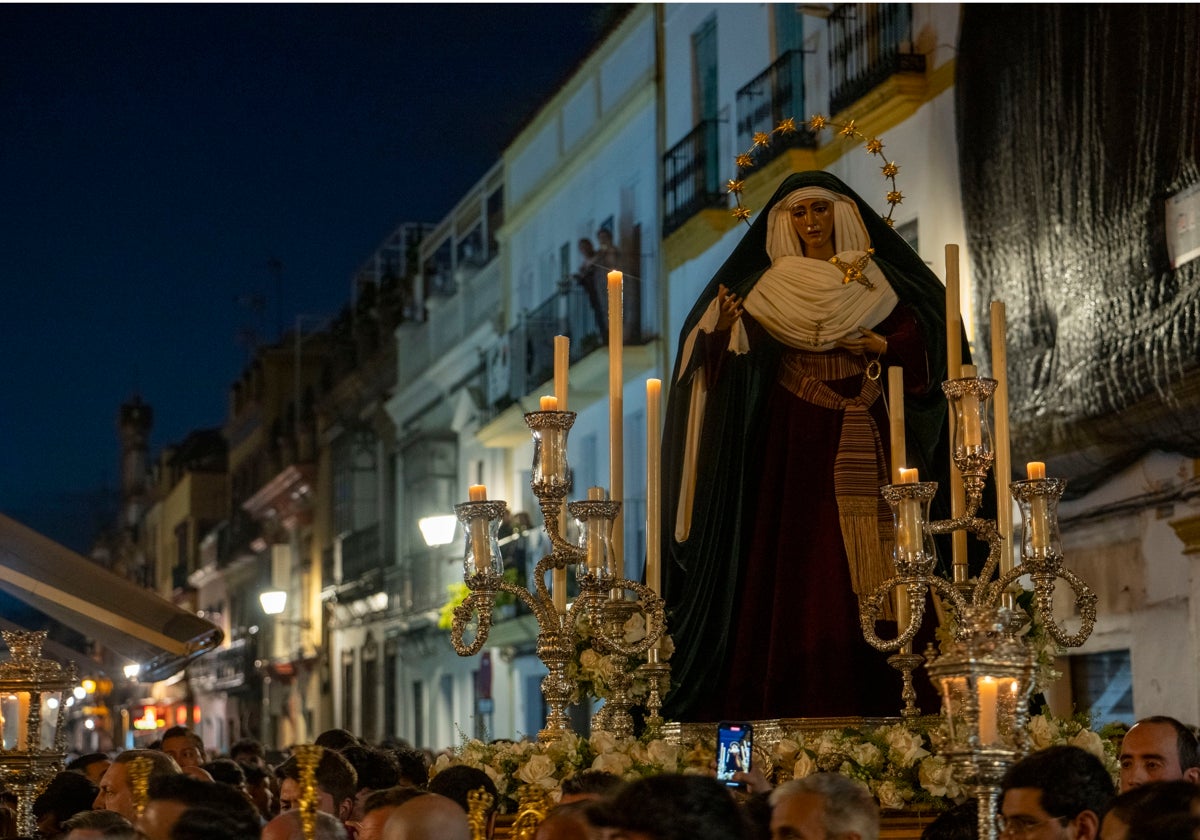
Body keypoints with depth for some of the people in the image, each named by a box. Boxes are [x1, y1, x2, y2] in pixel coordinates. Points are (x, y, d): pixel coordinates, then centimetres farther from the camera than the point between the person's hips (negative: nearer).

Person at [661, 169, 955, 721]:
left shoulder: (871, 279, 11)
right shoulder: (768, 287, 7)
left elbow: (920, 332, 7)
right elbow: (741, 360, -5)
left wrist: (884, 346, -11)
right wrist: (726, 329, -26)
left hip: (858, 441, 1)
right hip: (793, 439, 0)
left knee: (862, 562, -5)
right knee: (794, 557, -7)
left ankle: (876, 692, -4)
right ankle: (794, 694, -7)